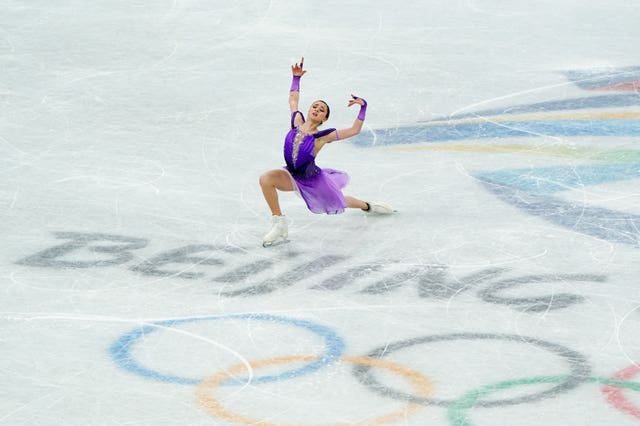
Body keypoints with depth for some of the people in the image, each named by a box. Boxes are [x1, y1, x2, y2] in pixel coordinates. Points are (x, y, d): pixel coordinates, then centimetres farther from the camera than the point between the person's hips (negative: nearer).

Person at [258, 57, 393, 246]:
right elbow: (293, 99, 11)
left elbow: (354, 129, -9)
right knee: (266, 179, -27)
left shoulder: (323, 136, -14)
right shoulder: (297, 121, -6)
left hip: (313, 180, -2)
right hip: (293, 176, 2)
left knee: (340, 203, 20)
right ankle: (279, 225, -19)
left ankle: (367, 205, 56)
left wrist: (363, 107, -17)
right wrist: (296, 78, 7)